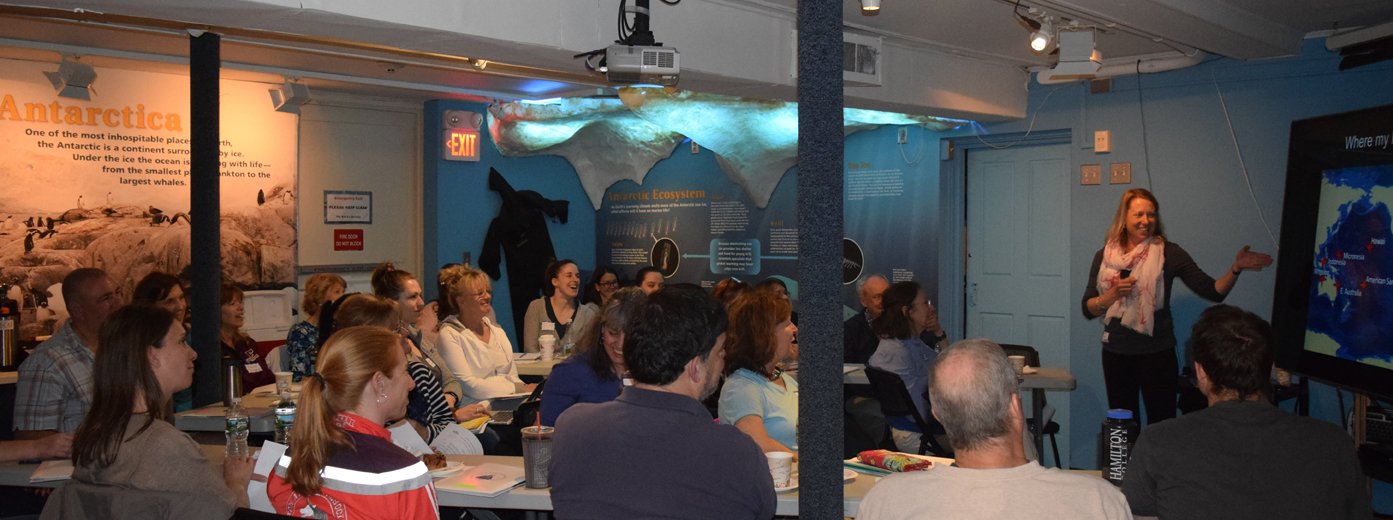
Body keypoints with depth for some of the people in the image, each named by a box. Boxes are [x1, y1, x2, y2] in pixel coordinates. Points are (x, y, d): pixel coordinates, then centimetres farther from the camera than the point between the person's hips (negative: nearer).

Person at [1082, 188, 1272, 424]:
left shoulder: (1169, 253, -2)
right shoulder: (1105, 256, 3)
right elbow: (1088, 309, 2)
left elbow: (1213, 292, -6)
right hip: (1116, 353, 2)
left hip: (1157, 353, -2)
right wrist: (1113, 294, -14)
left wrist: (1236, 268, -21)